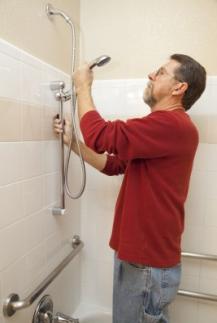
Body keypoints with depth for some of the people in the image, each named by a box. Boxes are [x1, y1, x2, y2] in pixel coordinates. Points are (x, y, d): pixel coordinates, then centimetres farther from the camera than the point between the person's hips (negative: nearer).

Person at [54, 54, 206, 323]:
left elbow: (100, 135, -27)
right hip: (139, 253, 9)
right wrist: (72, 141, 4)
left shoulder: (172, 125, -21)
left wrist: (83, 86, -10)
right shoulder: (162, 127, 14)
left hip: (149, 262, -9)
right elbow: (113, 164, 12)